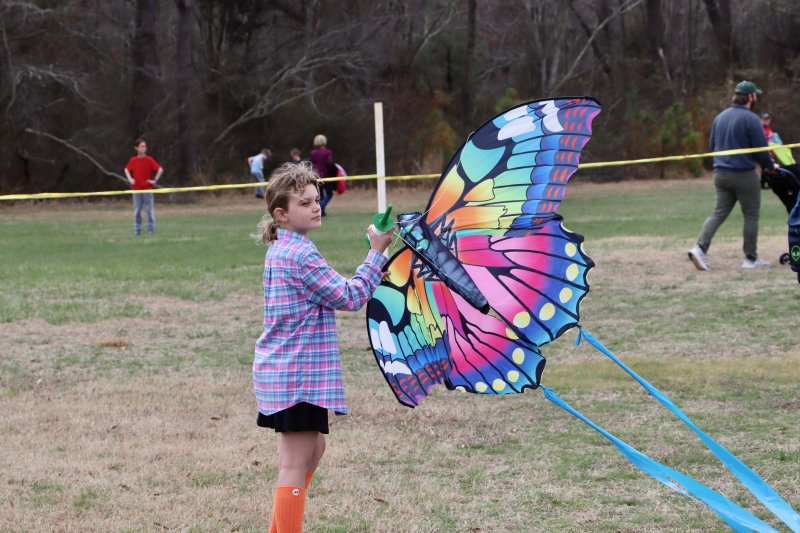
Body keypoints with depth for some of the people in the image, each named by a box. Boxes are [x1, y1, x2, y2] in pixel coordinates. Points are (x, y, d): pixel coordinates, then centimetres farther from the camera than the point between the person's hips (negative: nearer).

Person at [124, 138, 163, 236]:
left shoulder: (149, 160, -6)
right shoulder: (133, 160, 4)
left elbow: (160, 169, -7)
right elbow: (126, 170, 22)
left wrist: (155, 180, -10)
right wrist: (130, 179, 8)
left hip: (147, 188, -3)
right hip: (136, 189, 3)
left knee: (149, 210, -1)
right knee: (137, 211, 5)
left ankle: (151, 229, 5)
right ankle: (137, 230, 11)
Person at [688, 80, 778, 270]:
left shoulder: (720, 117, 10)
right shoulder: (750, 119, -13)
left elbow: (713, 146, 18)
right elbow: (761, 149, -12)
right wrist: (770, 166, 6)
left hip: (720, 174, 6)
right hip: (744, 175, -6)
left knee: (719, 213, 7)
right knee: (751, 215, 5)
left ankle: (700, 247, -11)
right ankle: (751, 258, 10)